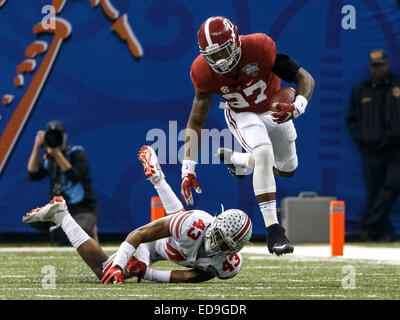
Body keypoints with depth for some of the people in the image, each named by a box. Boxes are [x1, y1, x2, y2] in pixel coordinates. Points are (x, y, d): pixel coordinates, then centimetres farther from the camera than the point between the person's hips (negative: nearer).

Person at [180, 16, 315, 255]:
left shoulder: (259, 48, -36)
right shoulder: (204, 72, -27)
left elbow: (305, 79, -30)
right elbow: (196, 121, -18)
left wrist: (296, 107, -51)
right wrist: (188, 169, -24)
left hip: (274, 110, 2)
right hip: (242, 115, -2)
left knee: (287, 170, 16)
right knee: (264, 152, -30)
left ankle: (234, 158, 41)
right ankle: (273, 230, -30)